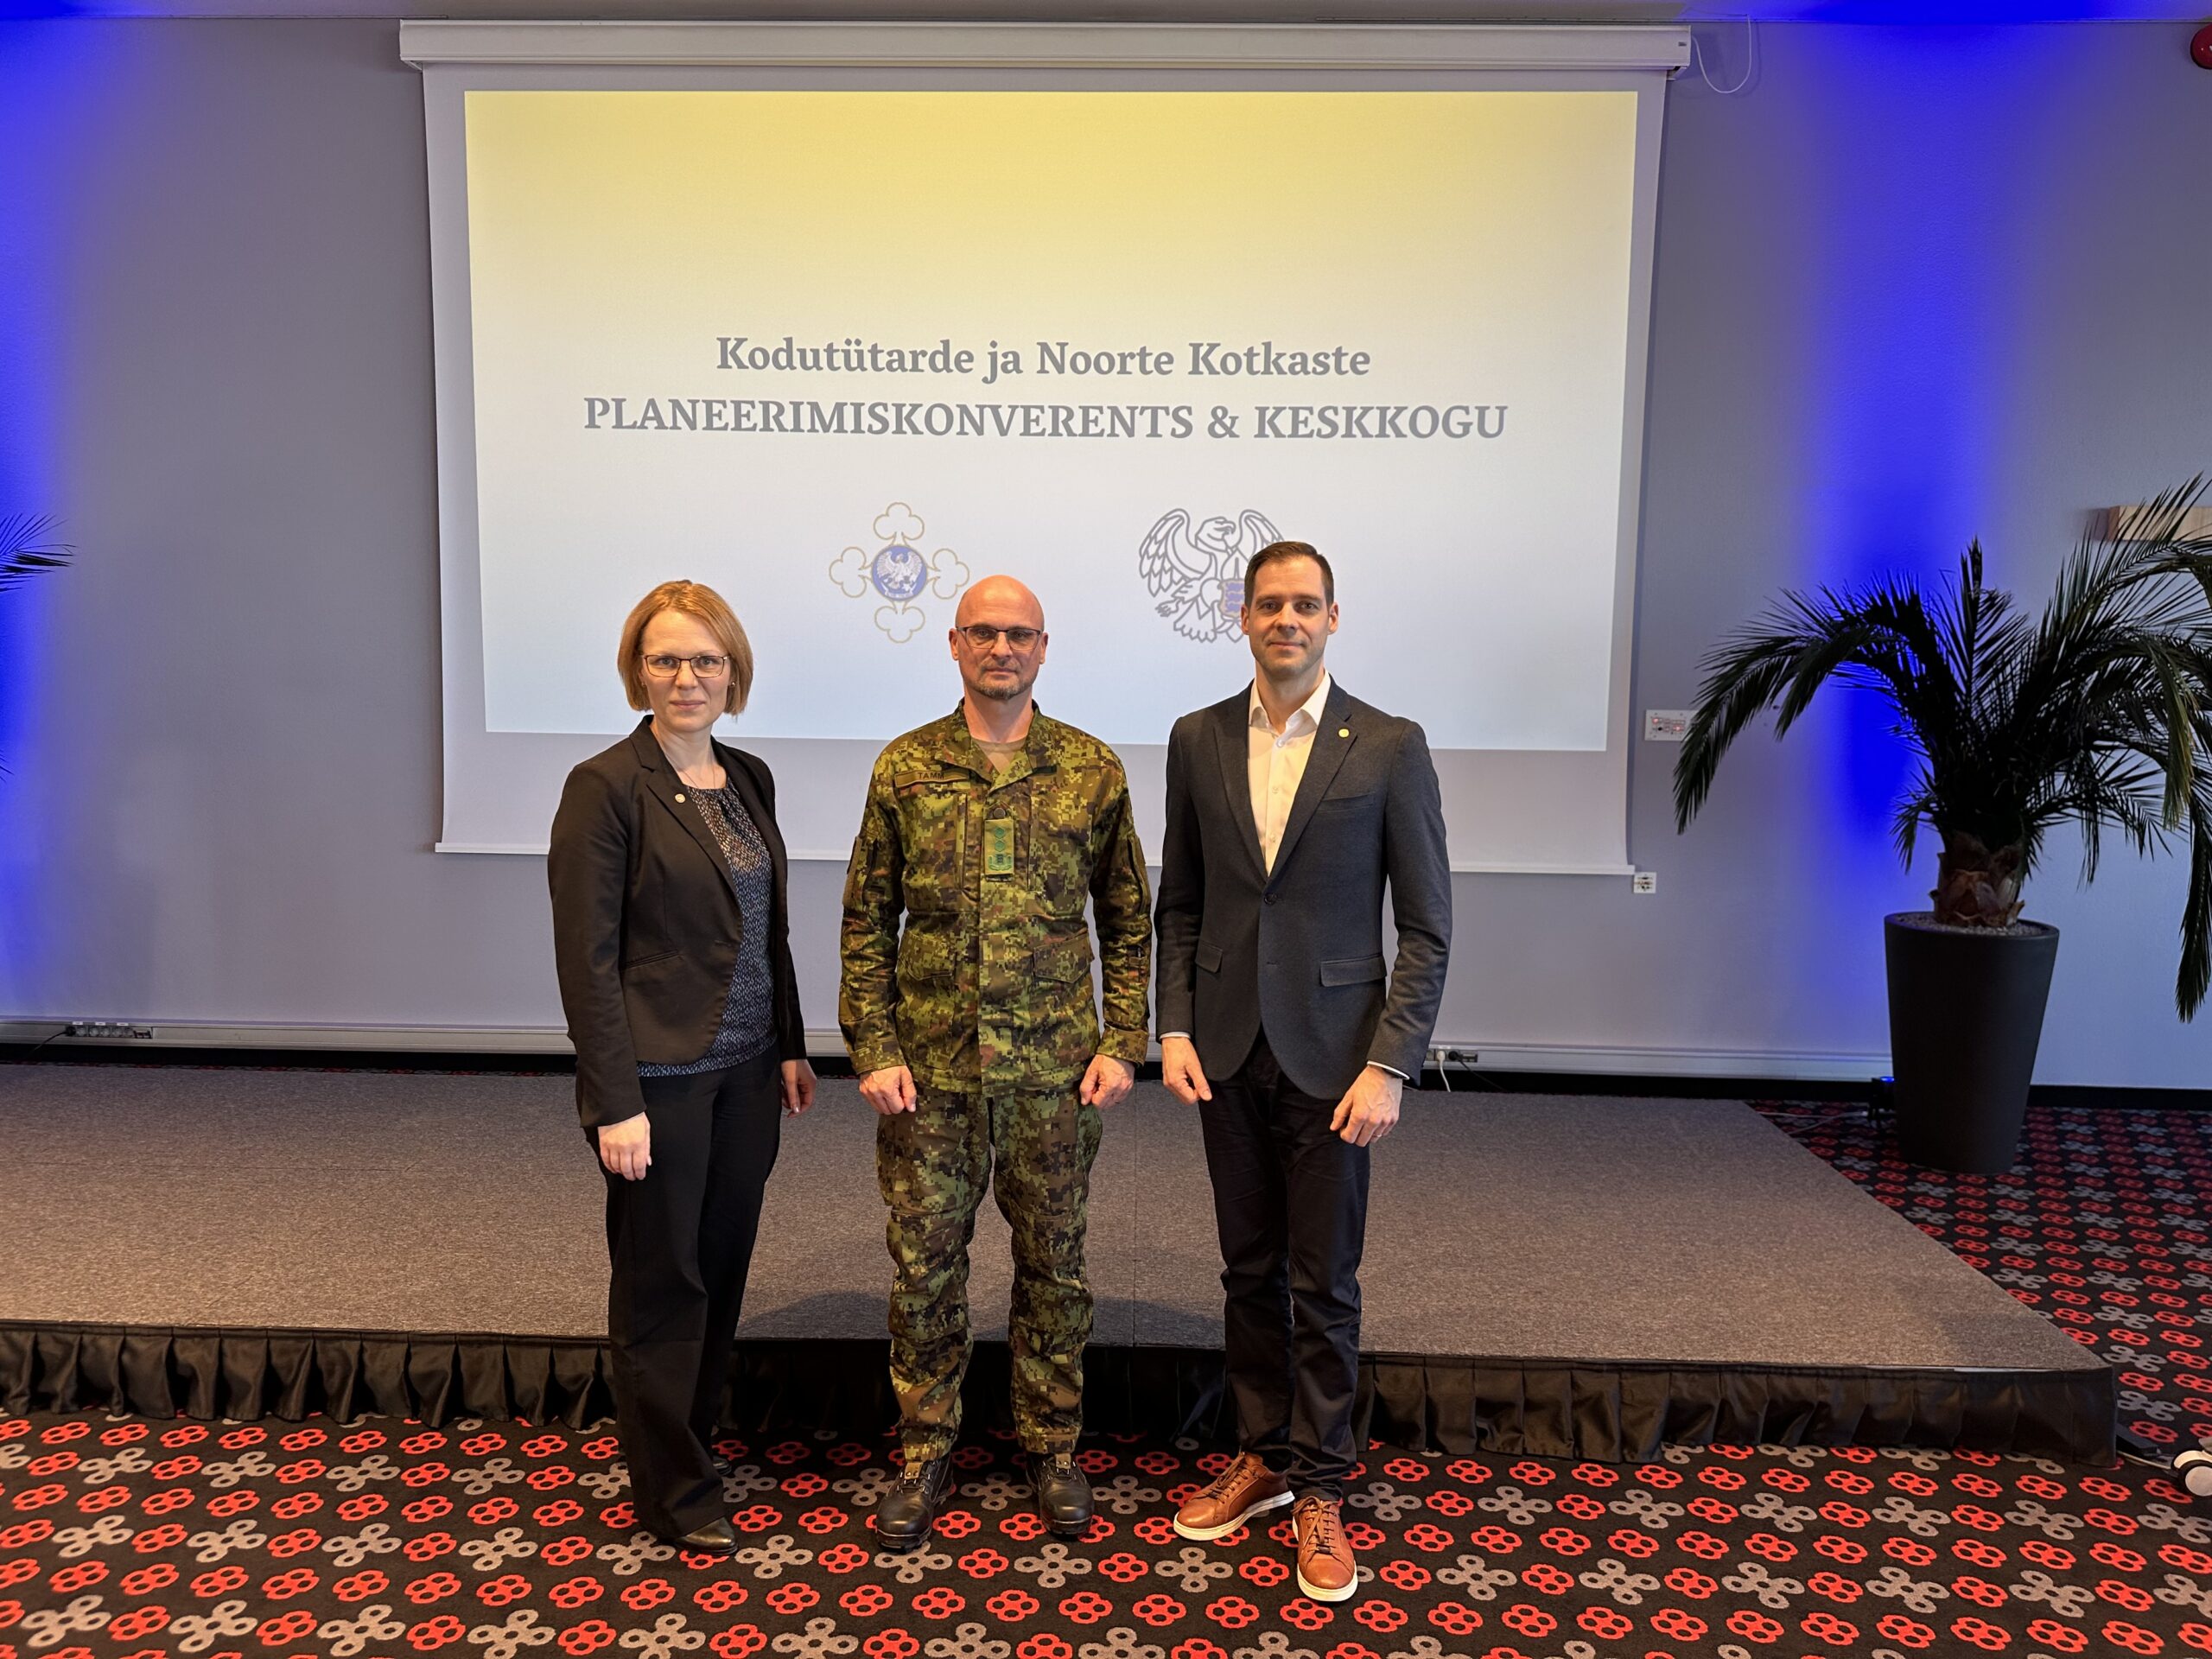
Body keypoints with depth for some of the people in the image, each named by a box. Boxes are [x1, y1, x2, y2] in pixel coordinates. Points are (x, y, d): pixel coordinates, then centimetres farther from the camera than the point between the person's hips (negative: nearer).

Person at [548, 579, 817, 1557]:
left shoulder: (748, 780, 8)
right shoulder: (606, 787, -12)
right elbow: (587, 956, -14)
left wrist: (790, 1046, 11)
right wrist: (615, 1102, -17)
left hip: (745, 1072, 6)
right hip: (660, 1077, -6)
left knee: (723, 1266, 16)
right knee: (662, 1282, 8)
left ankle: (691, 1437, 36)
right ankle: (673, 1491, 24)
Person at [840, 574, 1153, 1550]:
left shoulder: (1092, 771, 0)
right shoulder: (904, 769, 1)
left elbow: (1127, 921, 6)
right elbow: (865, 922, 4)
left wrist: (1122, 1043, -2)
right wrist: (873, 1049, -3)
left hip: (1053, 1069, 0)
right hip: (928, 1071, 0)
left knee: (1053, 1265, 12)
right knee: (924, 1264, 9)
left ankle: (1052, 1449, 31)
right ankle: (925, 1453, 28)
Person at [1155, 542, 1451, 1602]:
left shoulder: (1389, 749, -5)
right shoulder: (1198, 741, 5)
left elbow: (1427, 928, -5)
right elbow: (1180, 906, 10)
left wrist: (1389, 1067, -12)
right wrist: (1175, 1028, 0)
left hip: (1329, 1056, -3)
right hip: (1226, 1052, 3)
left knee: (1324, 1284, 6)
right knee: (1249, 1270, 15)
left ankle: (1319, 1491, 22)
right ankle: (1262, 1455, 32)